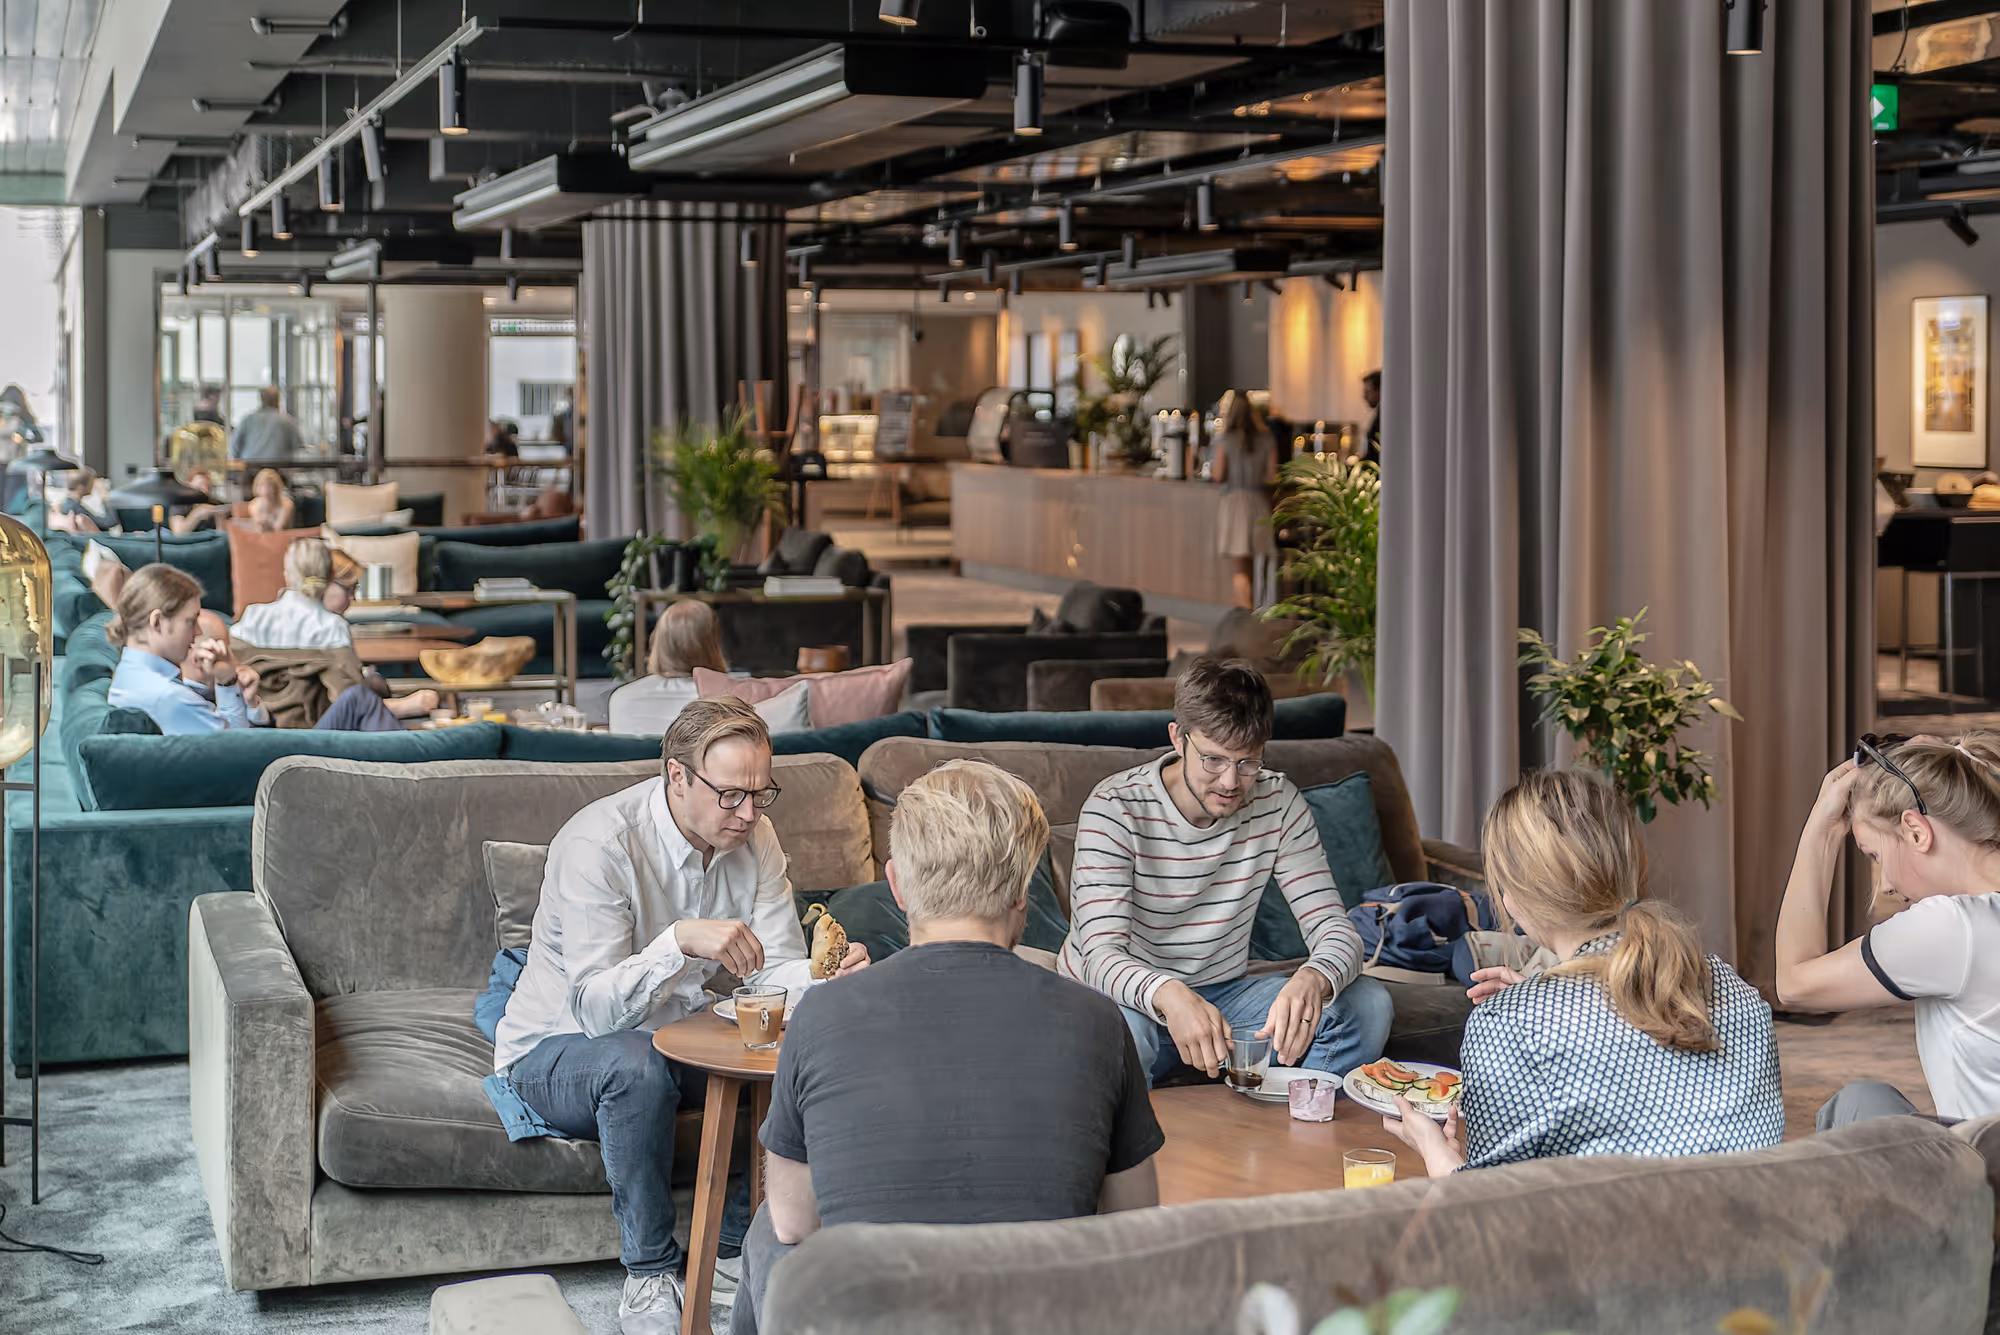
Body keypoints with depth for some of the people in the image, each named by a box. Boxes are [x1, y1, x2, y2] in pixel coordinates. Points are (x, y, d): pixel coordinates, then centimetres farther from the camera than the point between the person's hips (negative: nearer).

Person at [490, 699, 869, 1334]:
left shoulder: (753, 837, -7)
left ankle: (738, 1241, -4)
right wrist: (680, 941, -48)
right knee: (635, 1066, -39)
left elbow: (776, 971, -7)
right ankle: (651, 1272, -20)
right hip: (553, 1052, -6)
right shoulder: (598, 843, -26)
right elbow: (595, 1008, -32)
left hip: (677, 1034, 6)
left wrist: (827, 975, -30)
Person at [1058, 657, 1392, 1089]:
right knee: (1120, 1030, -41)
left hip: (1223, 993, 5)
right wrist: (1169, 996, -52)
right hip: (1127, 996, -4)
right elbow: (1102, 956, -28)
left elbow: (1334, 928, -12)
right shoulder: (1115, 809, -19)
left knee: (1368, 1003, -17)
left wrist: (1311, 981, -38)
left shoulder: (1278, 803, -7)